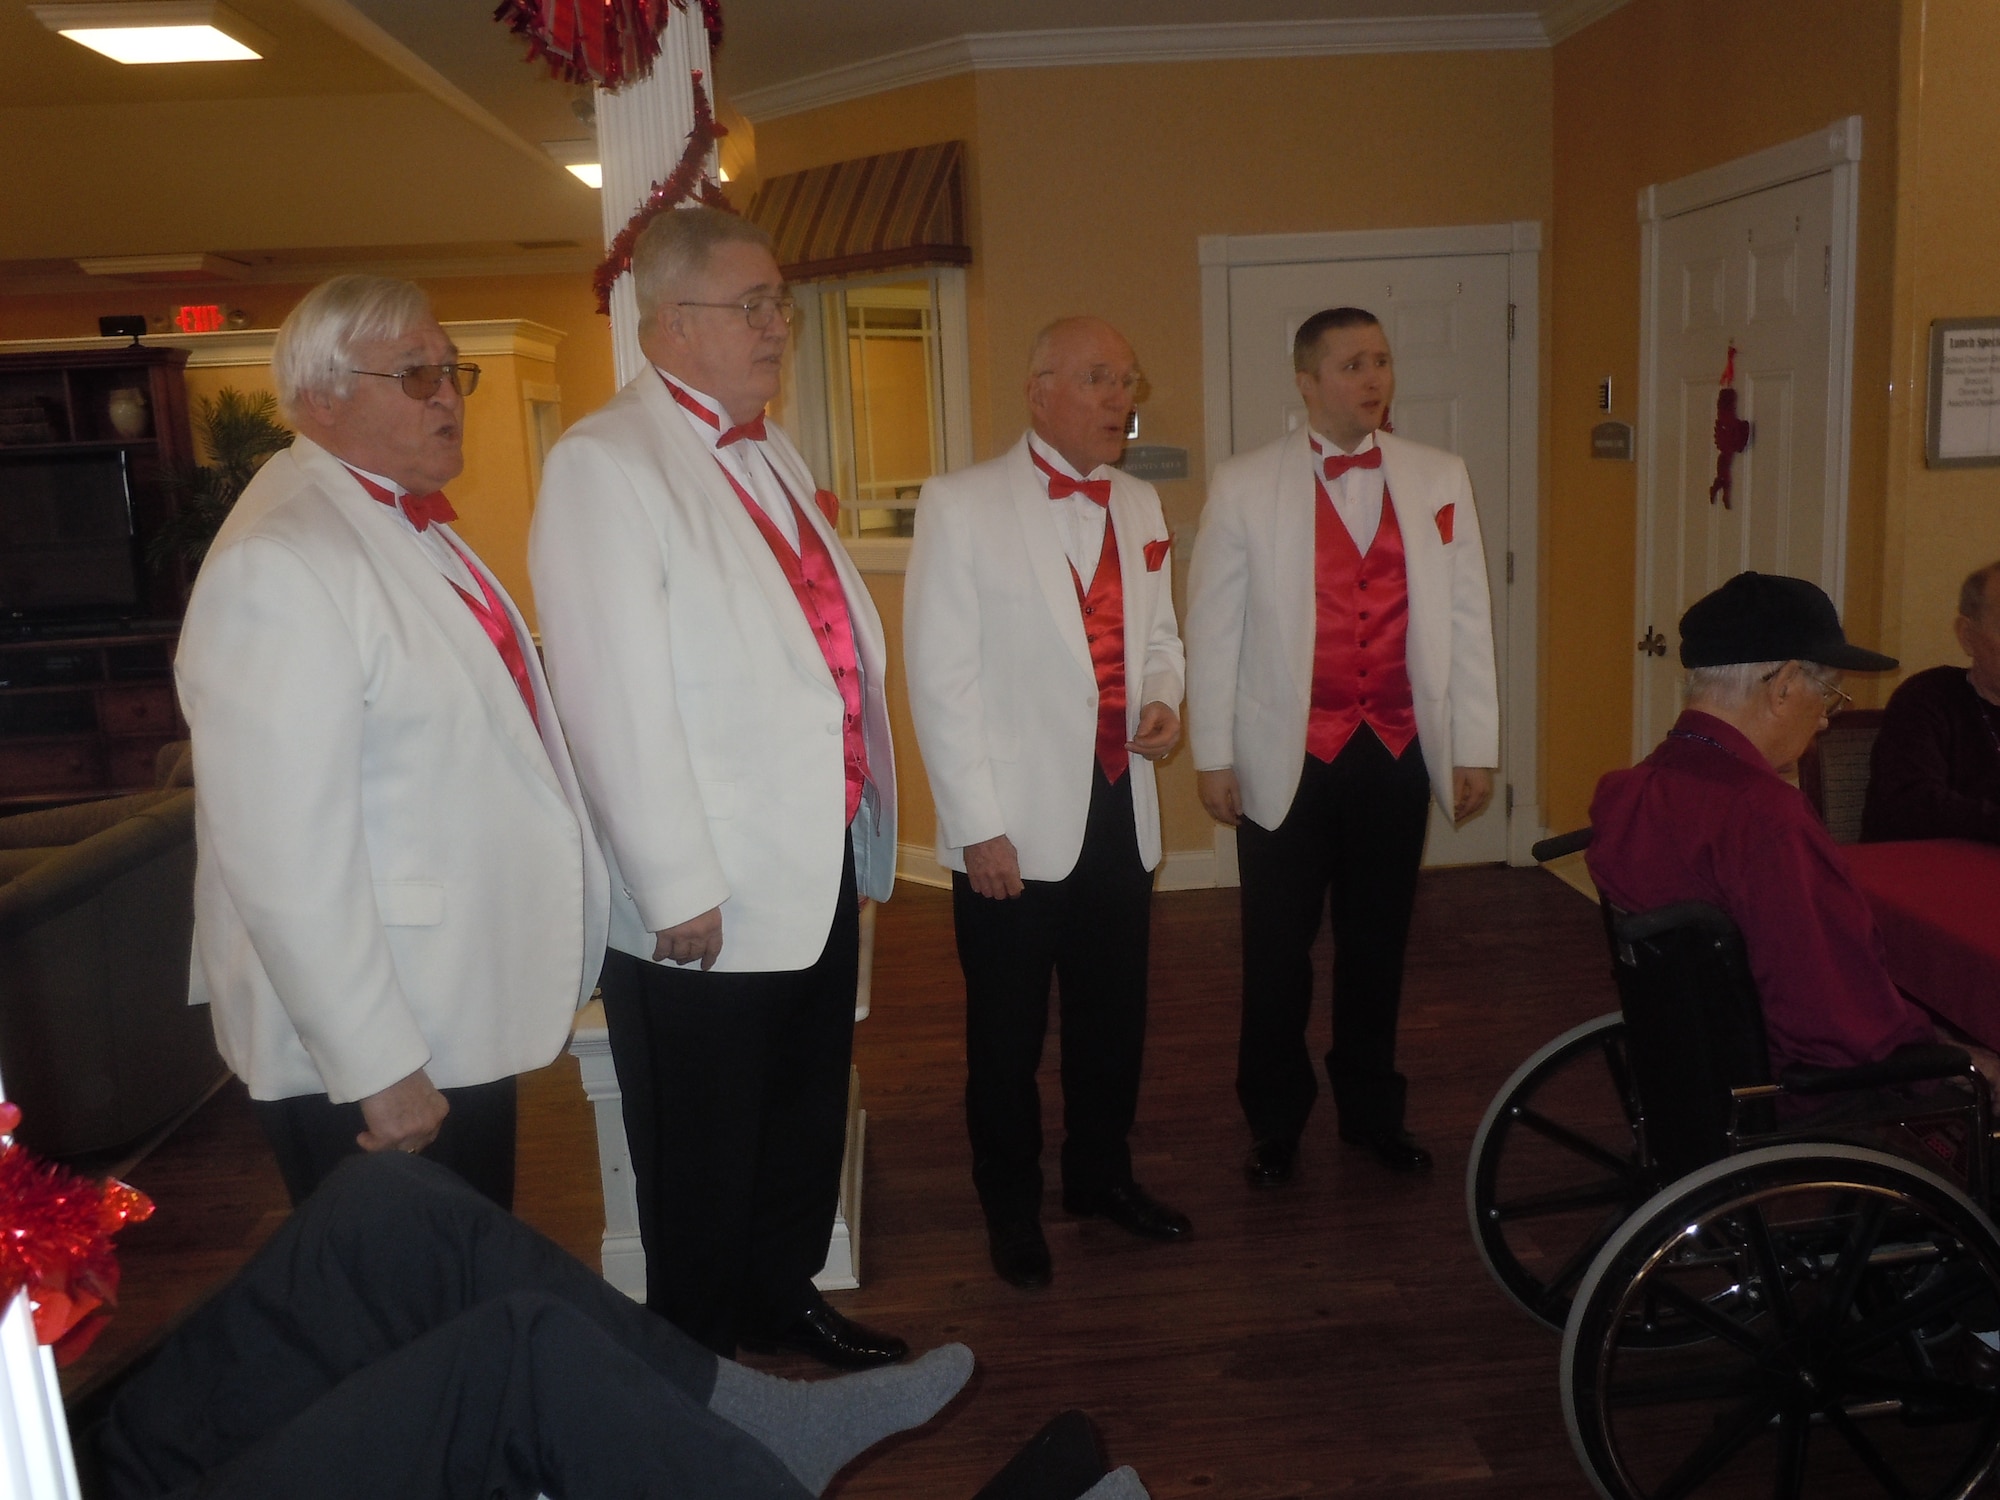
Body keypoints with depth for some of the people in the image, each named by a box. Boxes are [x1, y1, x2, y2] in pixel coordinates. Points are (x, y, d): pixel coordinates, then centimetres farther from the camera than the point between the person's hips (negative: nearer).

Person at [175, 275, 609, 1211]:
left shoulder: (411, 528, 11)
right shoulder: (276, 563, -21)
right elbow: (284, 852, -25)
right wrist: (377, 1067, -22)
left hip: (465, 1020, 9)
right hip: (367, 1053, -9)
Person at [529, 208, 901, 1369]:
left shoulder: (773, 453, 12)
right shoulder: (606, 464, -15)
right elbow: (615, 700, -21)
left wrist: (868, 835, 11)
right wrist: (679, 891, -20)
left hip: (821, 869, 8)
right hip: (709, 903, -8)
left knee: (808, 1119, 23)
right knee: (703, 1165, 12)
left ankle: (785, 1295, 44)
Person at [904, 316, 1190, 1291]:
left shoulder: (1140, 506, 10)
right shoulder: (962, 505, -8)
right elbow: (940, 679, -11)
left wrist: (1163, 698, -3)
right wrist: (980, 827, -13)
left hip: (1120, 811, 6)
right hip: (1017, 825, -5)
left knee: (1114, 1017, 19)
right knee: (1008, 1034, 10)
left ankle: (1101, 1175, 39)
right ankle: (1010, 1204, 30)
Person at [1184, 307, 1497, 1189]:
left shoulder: (1439, 479, 5)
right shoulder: (1245, 486, -3)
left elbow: (1467, 618, 6)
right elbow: (1212, 627, -2)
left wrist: (1475, 747, 4)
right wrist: (1213, 754, -3)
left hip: (1398, 753, 3)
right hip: (1287, 759, -2)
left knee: (1378, 944, 14)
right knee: (1277, 952, 8)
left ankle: (1371, 1109, 33)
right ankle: (1274, 1122, 26)